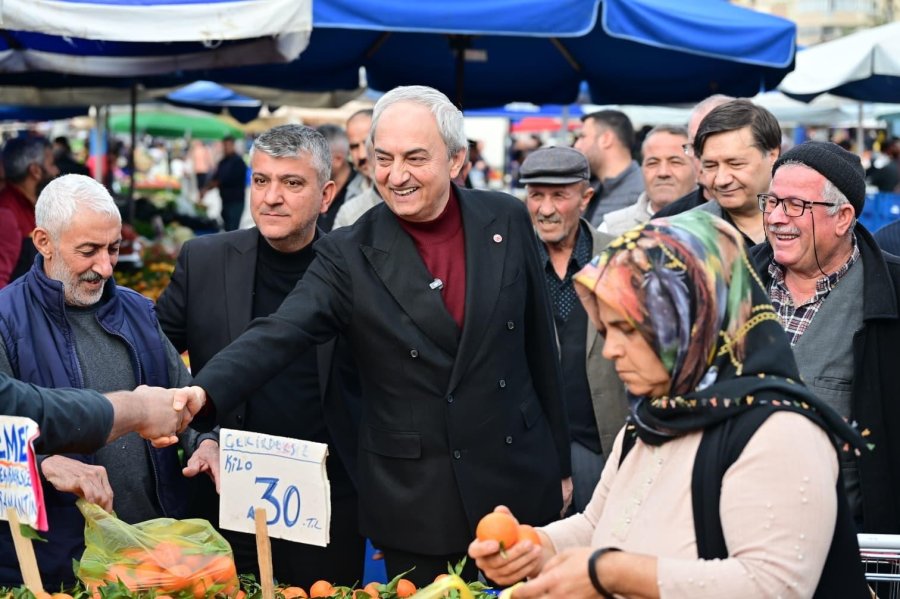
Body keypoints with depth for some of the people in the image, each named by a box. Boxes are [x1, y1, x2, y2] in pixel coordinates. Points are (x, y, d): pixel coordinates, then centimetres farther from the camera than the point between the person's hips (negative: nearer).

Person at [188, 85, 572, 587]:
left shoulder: (507, 221, 0)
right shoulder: (349, 255, -8)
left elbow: (539, 344, 6)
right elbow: (276, 337, -20)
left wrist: (560, 464, 10)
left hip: (521, 488, 2)